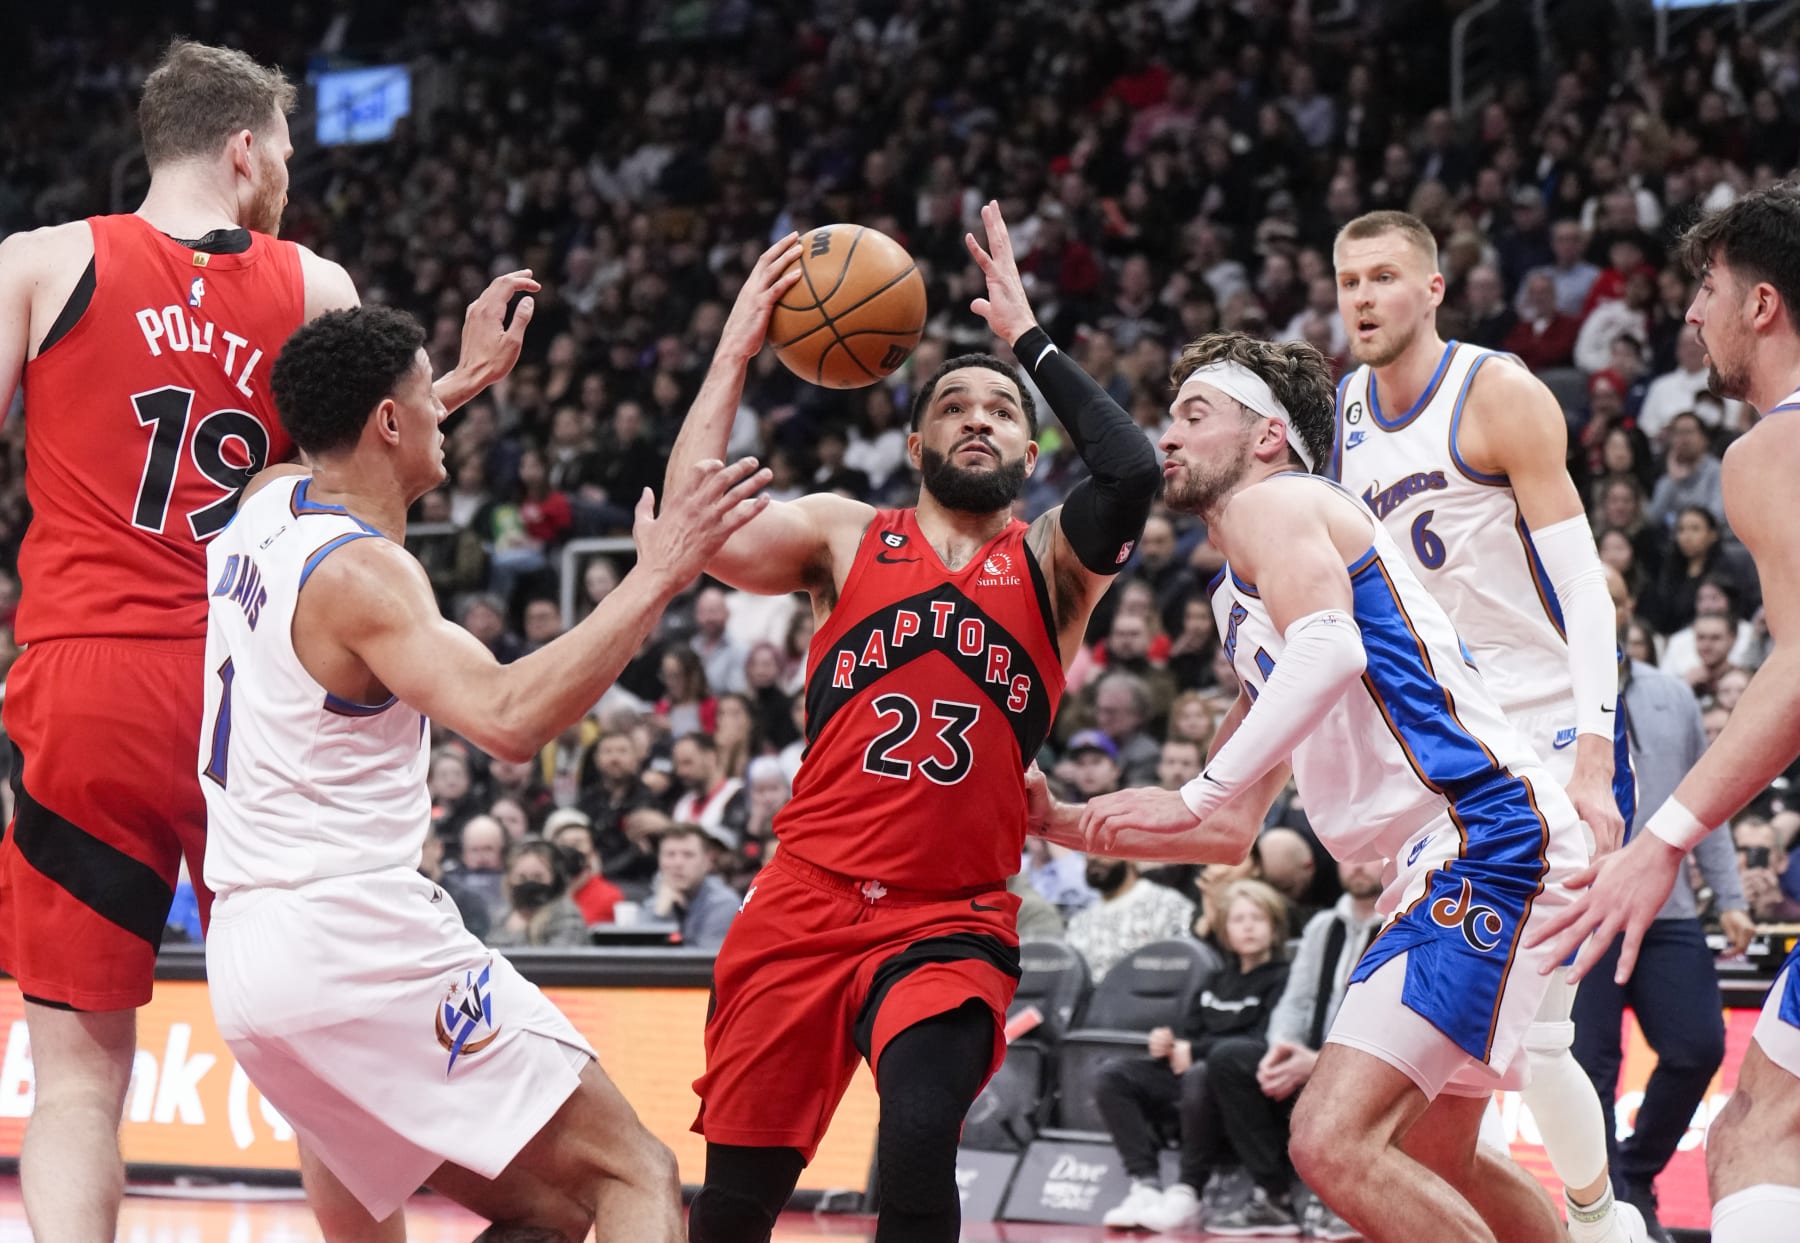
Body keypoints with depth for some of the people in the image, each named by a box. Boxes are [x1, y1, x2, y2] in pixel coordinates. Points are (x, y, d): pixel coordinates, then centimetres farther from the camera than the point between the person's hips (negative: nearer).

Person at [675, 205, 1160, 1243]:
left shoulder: (1051, 563, 8)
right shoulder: (847, 535, 10)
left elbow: (1133, 473, -13)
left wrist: (1031, 339, -6)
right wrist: (737, 352, -3)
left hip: (954, 924, -1)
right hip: (807, 903, 2)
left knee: (920, 1147, -28)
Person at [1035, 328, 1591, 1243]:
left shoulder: (1272, 503, -2)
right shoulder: (1243, 602, 27)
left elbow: (1329, 649, -25)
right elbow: (1235, 832, 30)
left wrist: (1195, 797, -26)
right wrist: (1061, 825, 22)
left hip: (1487, 829, -11)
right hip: (1445, 858, 11)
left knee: (1335, 1142, -22)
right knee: (1431, 1153, 27)